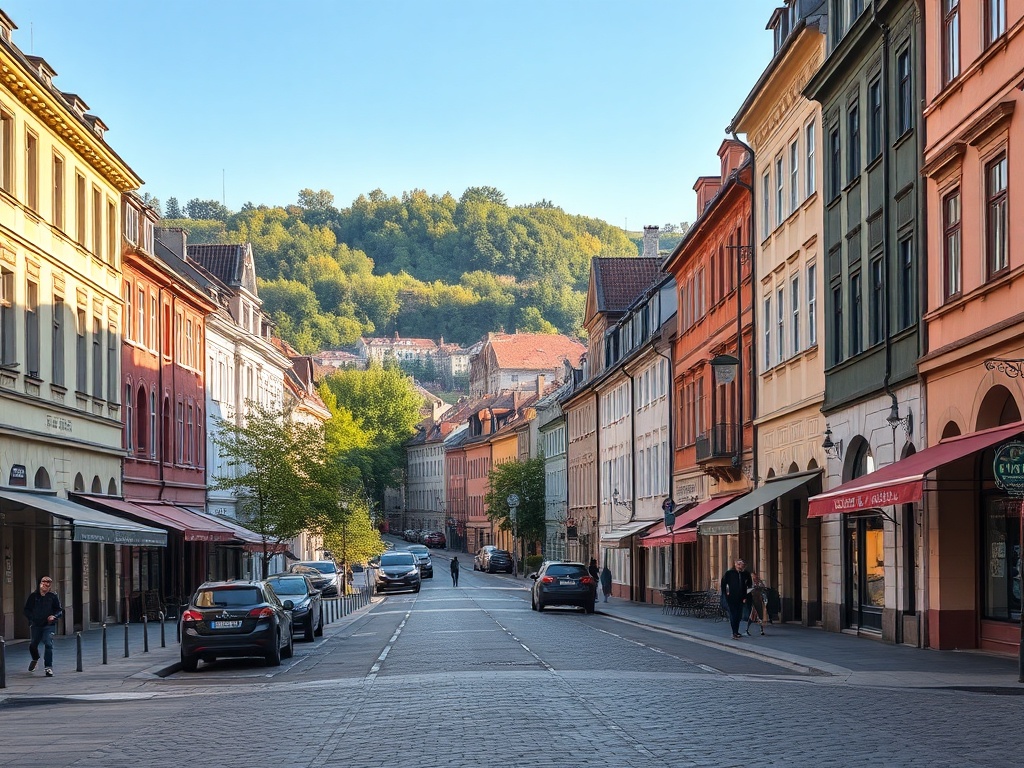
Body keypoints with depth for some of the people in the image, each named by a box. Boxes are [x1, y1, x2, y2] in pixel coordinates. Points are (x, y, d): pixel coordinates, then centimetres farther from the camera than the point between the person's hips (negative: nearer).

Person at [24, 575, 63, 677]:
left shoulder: (53, 597, 0)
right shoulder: (33, 596, 4)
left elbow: (60, 610, 3)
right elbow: (27, 610, 13)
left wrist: (54, 616, -16)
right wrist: (31, 618, -3)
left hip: (49, 625, -3)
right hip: (36, 625, 3)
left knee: (48, 644, -16)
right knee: (33, 645, 13)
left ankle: (48, 667, -11)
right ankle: (35, 659, 45)